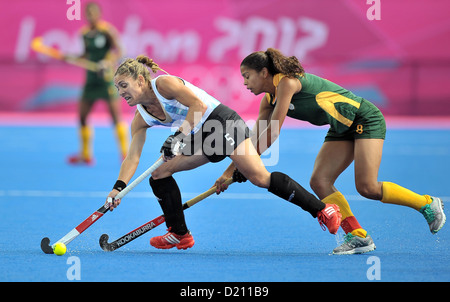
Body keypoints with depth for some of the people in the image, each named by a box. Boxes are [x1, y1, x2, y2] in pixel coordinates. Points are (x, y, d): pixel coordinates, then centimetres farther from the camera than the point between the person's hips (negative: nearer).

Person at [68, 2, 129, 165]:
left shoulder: (107, 30, -10)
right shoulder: (84, 33, 10)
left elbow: (118, 50, -22)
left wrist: (107, 62, -39)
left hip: (107, 78, -7)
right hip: (91, 79, 7)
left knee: (116, 115, -12)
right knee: (82, 116, 7)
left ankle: (126, 154, -10)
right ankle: (86, 155, 18)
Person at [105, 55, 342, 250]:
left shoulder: (164, 84, -16)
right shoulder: (140, 119, 6)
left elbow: (198, 105, -24)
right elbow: (132, 157, 1)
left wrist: (179, 136, -31)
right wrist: (118, 188, -13)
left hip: (221, 121, -9)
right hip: (198, 138, 9)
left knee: (259, 177, -21)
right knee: (159, 172, 1)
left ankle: (321, 209, -17)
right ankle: (179, 234, 10)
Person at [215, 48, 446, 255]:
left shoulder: (286, 82, -21)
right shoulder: (269, 99, 7)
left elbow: (272, 133, -23)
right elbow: (254, 140, 10)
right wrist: (229, 171, 5)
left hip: (365, 119, -9)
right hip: (342, 128, 9)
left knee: (367, 187, -19)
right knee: (319, 182, -8)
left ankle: (427, 204, 0)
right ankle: (358, 236, -8)